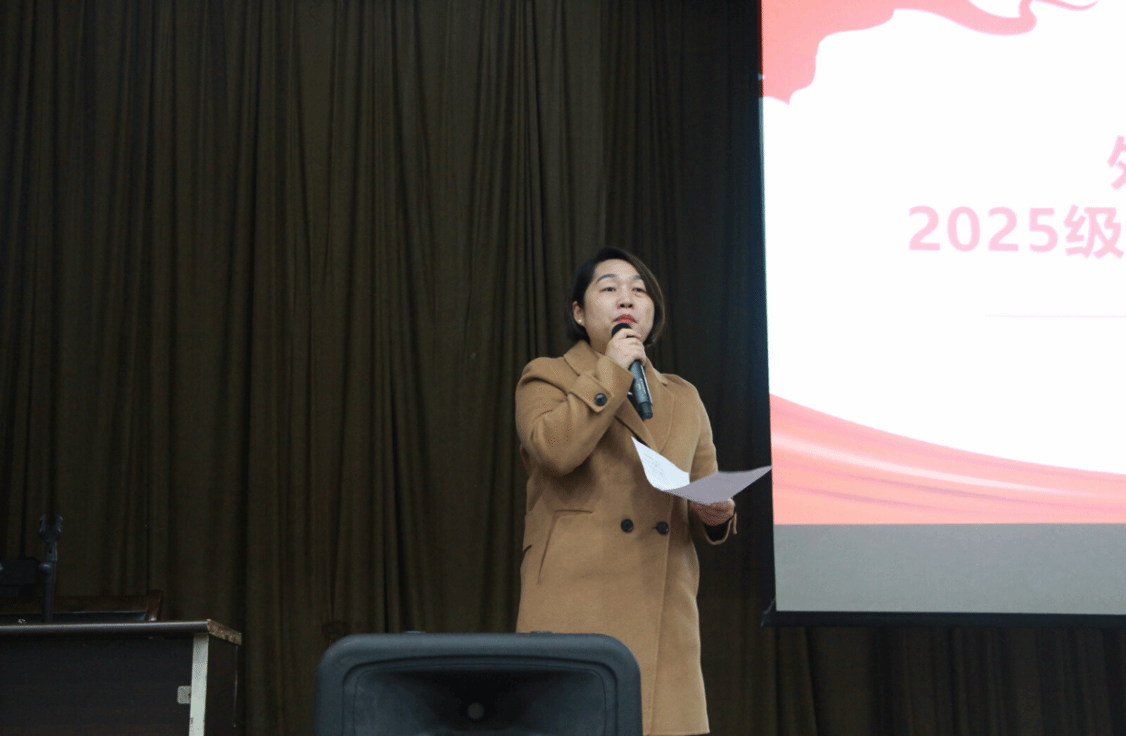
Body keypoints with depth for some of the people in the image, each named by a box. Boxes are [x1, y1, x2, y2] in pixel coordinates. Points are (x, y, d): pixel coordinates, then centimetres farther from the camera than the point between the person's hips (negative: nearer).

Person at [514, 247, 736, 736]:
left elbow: (707, 495, 24)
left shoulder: (683, 398, 23)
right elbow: (553, 449, -12)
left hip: (664, 611, 4)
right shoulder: (546, 378, 9)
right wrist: (610, 371, -4)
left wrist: (715, 515, 0)